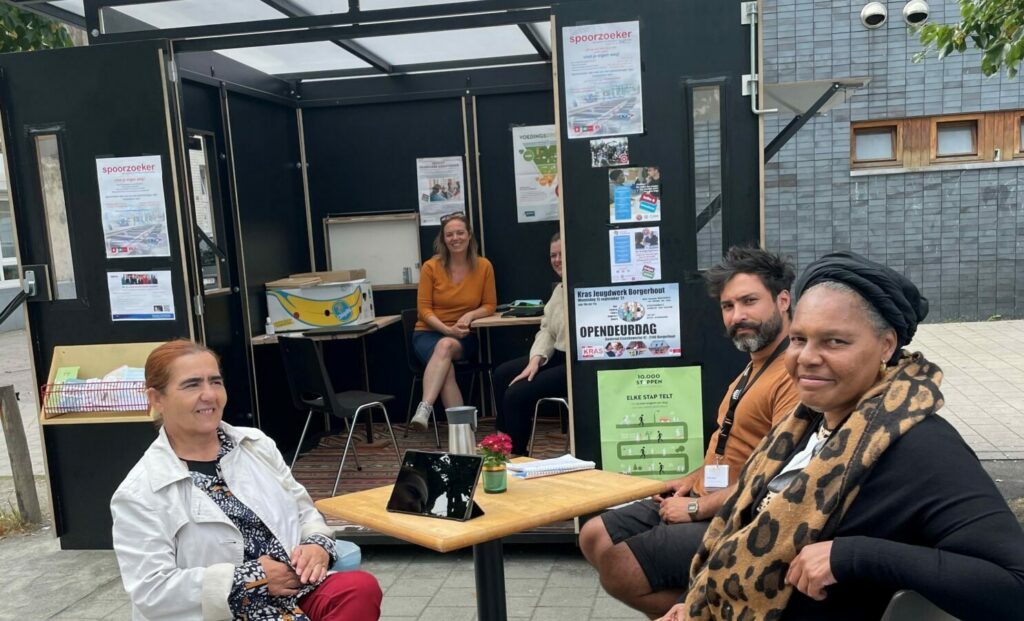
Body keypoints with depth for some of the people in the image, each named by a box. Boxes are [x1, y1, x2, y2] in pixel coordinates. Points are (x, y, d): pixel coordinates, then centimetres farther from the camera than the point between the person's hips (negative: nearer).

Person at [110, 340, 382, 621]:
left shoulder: (256, 444, 10)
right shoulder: (139, 494, -4)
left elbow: (304, 510, 17)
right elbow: (151, 591, -9)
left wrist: (318, 545, -5)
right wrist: (253, 579, -14)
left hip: (296, 592, 5)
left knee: (362, 588, -27)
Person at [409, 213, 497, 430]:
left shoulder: (483, 266, -3)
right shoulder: (431, 267, -6)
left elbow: (489, 305, 4)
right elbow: (423, 309, -4)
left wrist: (470, 315, -17)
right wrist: (448, 329, -20)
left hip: (464, 336, 0)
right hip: (429, 333, 0)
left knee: (446, 346, -37)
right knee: (447, 368, -34)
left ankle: (425, 408, -46)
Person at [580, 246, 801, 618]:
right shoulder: (755, 366, 15)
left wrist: (697, 507, -18)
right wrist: (694, 480, 10)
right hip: (703, 501, 10)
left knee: (617, 568, -17)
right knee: (594, 537, 8)